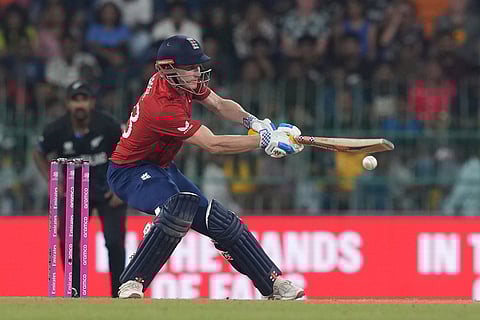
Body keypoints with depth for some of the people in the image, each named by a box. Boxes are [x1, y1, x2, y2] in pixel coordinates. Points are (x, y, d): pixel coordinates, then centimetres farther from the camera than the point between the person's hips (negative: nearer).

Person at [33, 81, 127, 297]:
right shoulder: (56, 130, -15)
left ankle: (118, 296, -2)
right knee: (68, 242, -5)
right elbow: (39, 155, 5)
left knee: (114, 242, -12)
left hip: (109, 190, -2)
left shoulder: (107, 126, -19)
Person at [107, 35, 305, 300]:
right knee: (180, 207, -36)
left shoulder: (183, 81, -6)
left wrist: (252, 121, -11)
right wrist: (263, 141, -28)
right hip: (130, 172, -9)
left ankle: (274, 286, 13)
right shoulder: (164, 107, -33)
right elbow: (213, 145, -31)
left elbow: (220, 105, 8)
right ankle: (131, 285, -33)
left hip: (161, 168, 9)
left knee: (220, 221, 6)